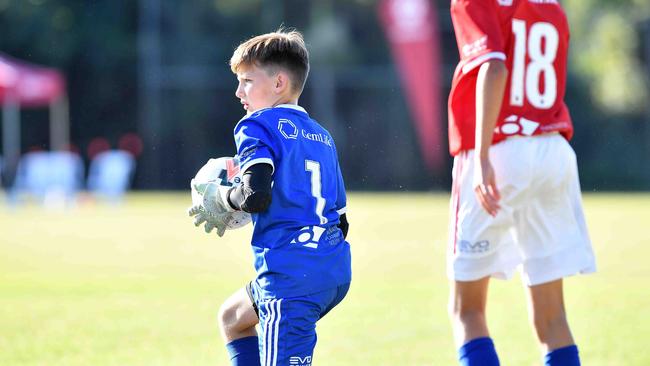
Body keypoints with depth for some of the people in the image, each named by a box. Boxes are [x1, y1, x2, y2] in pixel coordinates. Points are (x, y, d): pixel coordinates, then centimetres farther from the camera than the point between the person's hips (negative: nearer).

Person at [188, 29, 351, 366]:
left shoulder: (257, 126, -5)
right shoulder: (322, 136, 19)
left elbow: (256, 197, -19)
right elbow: (340, 218, 19)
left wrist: (222, 198, 1)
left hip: (292, 273, -9)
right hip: (336, 271, 9)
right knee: (232, 317, 29)